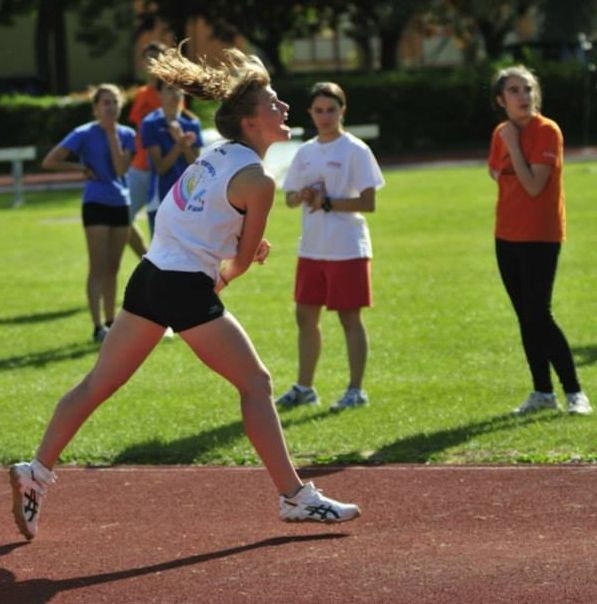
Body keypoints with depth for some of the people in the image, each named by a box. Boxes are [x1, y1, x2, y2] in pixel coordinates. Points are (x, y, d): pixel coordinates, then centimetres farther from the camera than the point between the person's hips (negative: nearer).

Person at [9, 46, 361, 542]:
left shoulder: (215, 156, 13)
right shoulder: (257, 180, -11)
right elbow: (241, 260, -4)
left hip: (150, 275, 8)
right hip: (188, 289, -8)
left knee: (98, 384, 14)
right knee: (256, 383, 0)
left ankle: (37, 473, 16)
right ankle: (295, 497, 0)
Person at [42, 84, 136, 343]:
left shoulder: (126, 134, 5)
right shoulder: (84, 134, -7)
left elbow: (121, 168, -11)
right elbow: (49, 161, -10)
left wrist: (112, 134, -11)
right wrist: (81, 168, -9)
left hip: (120, 204, 5)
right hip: (96, 204, -5)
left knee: (113, 268, 11)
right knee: (98, 267, -9)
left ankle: (110, 322, 19)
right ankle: (98, 326, -12)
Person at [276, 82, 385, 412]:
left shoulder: (355, 150, -7)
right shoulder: (305, 152, 10)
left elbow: (368, 202, -13)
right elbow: (289, 198, 15)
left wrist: (328, 202, -18)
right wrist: (301, 196, -8)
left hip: (347, 249, -6)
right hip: (311, 248, 6)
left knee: (349, 317, -1)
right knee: (305, 315, 9)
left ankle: (356, 390, 7)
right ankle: (304, 387, 20)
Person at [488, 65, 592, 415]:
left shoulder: (547, 131, -14)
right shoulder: (502, 134, 7)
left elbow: (534, 185, -21)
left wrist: (513, 146, -19)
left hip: (540, 237, -7)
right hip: (507, 236, 7)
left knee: (539, 315, -12)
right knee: (526, 317, 10)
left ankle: (575, 392, -6)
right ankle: (542, 392, 17)